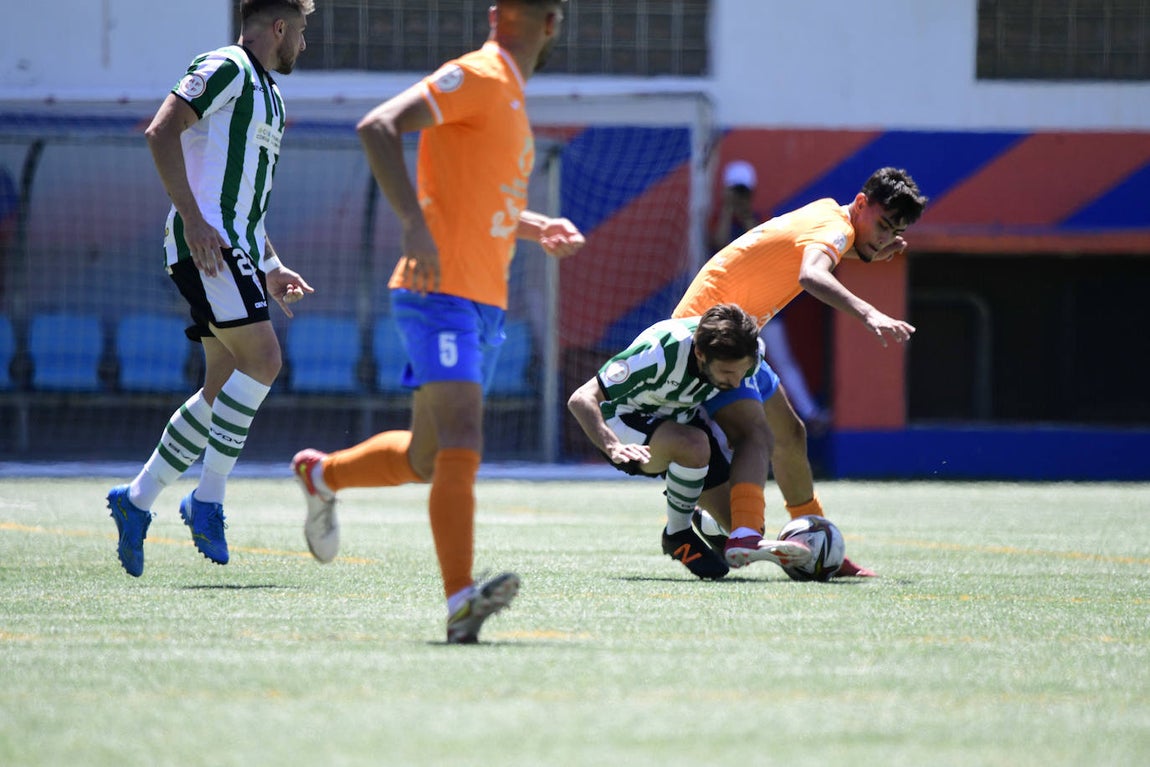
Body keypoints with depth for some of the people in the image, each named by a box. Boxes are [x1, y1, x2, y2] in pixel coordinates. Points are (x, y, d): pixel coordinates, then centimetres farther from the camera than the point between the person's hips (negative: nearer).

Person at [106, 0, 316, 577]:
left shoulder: (266, 91, 24)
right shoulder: (226, 69, -6)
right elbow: (161, 132, -17)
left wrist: (269, 267, 25)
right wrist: (193, 219, -23)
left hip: (236, 249, 10)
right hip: (206, 243, -10)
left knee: (225, 388, 5)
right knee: (262, 359, -19)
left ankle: (137, 501, 10)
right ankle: (208, 500, -16)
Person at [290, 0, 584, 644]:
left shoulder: (509, 97, 21)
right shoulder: (476, 78, -8)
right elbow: (379, 127, -20)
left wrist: (536, 228, 18)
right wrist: (415, 225, -28)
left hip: (485, 304, 9)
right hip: (441, 290, -9)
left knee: (428, 459, 14)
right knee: (462, 439, -21)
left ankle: (322, 475, 40)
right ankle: (460, 599, -30)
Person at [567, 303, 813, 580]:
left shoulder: (750, 351, -21)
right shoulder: (661, 352, -38)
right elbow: (581, 399, -37)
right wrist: (613, 447, -53)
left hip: (684, 420, 5)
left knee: (741, 519, -9)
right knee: (694, 445, -36)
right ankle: (677, 537, -13)